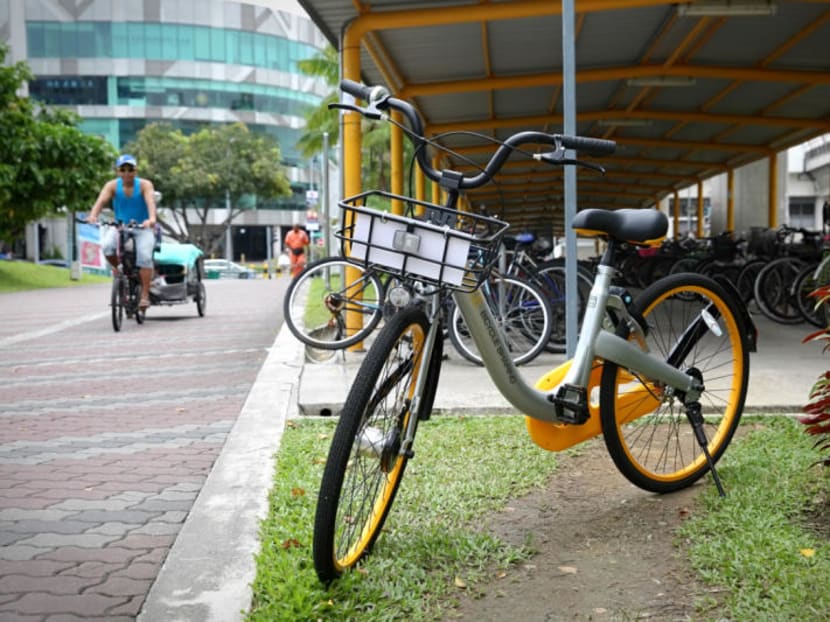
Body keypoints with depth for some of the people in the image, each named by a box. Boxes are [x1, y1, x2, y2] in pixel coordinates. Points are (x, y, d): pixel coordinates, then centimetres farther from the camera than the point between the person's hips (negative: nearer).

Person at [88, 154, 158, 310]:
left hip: (142, 228, -2)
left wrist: (152, 219, -48)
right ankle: (117, 268, 4)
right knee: (106, 246, -28)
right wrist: (93, 215, -42)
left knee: (144, 256, -25)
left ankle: (145, 296, -17)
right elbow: (101, 200, -21)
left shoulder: (144, 185, -10)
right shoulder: (112, 185, -5)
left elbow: (150, 201, -28)